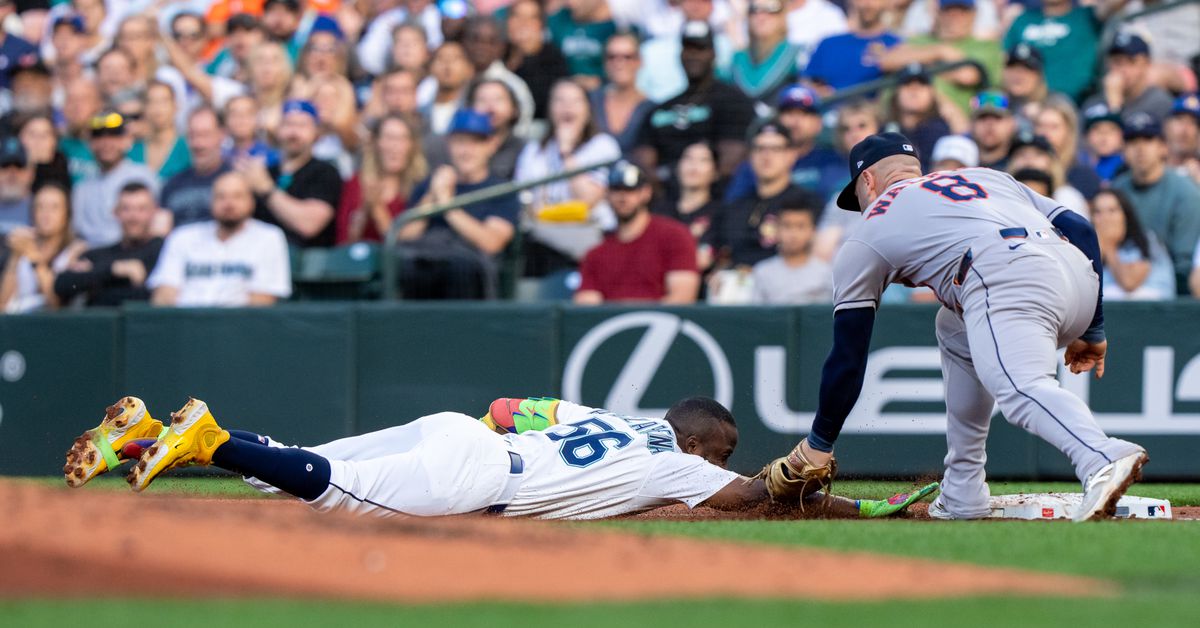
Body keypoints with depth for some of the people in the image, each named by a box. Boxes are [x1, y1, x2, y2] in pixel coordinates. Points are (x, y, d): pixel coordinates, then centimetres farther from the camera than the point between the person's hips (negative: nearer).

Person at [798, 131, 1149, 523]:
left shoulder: (870, 231, 25)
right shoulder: (987, 177, 37)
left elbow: (847, 357, 22)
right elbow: (1079, 228, 23)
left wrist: (819, 444, 31)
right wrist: (1091, 329, 25)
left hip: (1006, 282, -7)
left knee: (1021, 390, -28)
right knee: (956, 336, 30)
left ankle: (1104, 460, -60)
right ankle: (961, 497, 25)